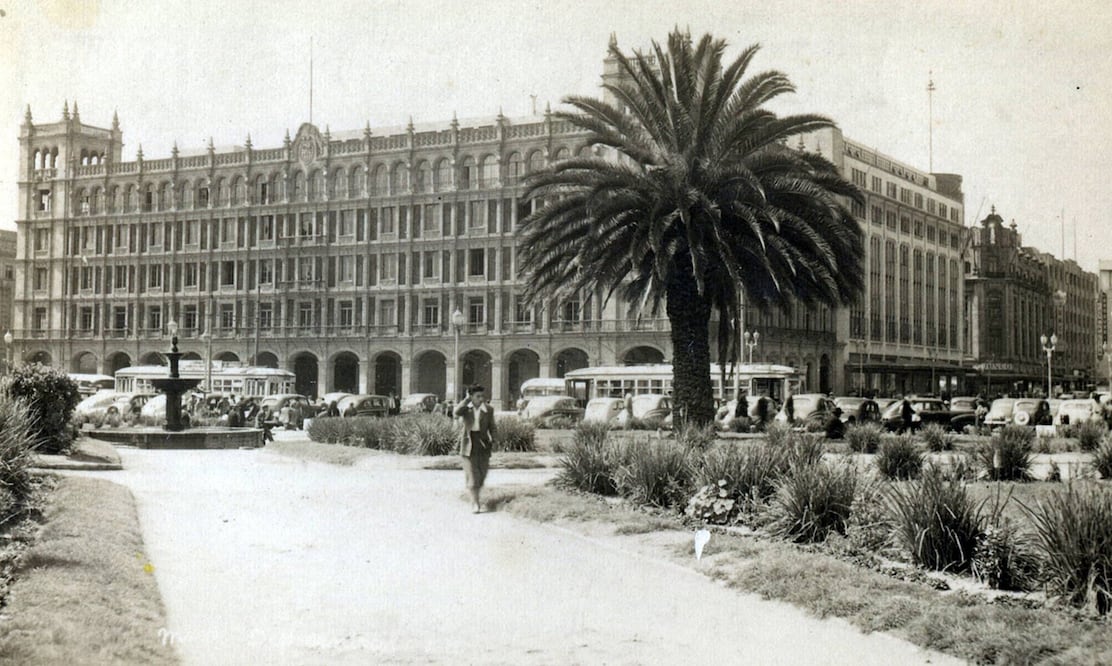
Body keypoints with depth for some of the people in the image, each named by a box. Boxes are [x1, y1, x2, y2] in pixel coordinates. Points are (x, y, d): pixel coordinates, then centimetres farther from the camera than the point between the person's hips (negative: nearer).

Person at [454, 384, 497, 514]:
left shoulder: (488, 409, 2)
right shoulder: (466, 408, -1)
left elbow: (491, 427, 7)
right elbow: (456, 413, -22)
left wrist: (493, 440, -9)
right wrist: (467, 399, -16)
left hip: (483, 443, 2)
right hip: (469, 443, -1)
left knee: (482, 473, 5)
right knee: (472, 475, -5)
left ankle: (476, 497, 31)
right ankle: (476, 504, -4)